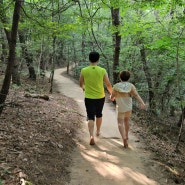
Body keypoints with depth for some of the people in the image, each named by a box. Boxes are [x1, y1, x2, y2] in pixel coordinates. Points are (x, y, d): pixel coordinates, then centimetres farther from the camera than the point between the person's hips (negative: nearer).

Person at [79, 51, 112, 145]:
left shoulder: (84, 70, -7)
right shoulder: (102, 71, -9)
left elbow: (81, 84, 6)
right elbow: (108, 85, -4)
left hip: (89, 98, -1)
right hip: (100, 97, 1)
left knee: (90, 117, 3)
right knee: (99, 114, 23)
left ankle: (91, 136, -14)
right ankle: (98, 131, 41)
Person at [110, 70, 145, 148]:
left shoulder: (116, 86, -8)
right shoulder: (130, 85, -7)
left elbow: (112, 97, -1)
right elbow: (136, 95, -20)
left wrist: (113, 98, 23)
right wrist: (142, 103, -28)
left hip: (120, 108, -3)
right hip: (129, 107, 3)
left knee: (120, 123, -4)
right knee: (126, 121, 25)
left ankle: (124, 138, -27)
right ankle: (126, 135, 40)